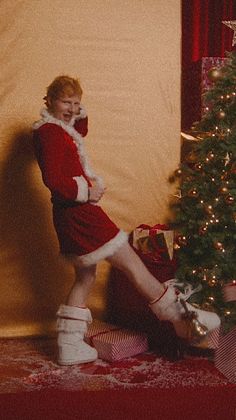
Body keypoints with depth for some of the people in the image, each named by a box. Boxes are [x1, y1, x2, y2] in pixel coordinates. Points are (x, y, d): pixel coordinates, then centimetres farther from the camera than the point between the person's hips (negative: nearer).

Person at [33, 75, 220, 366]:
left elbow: (81, 131, 36)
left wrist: (80, 112, 17)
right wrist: (85, 191, -17)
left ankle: (69, 346, 19)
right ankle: (181, 318, 7)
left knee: (85, 278, 16)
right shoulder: (50, 132, -15)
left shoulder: (60, 129, 14)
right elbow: (52, 179, -25)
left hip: (71, 215, 11)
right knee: (132, 264, -3)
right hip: (78, 213, -11)